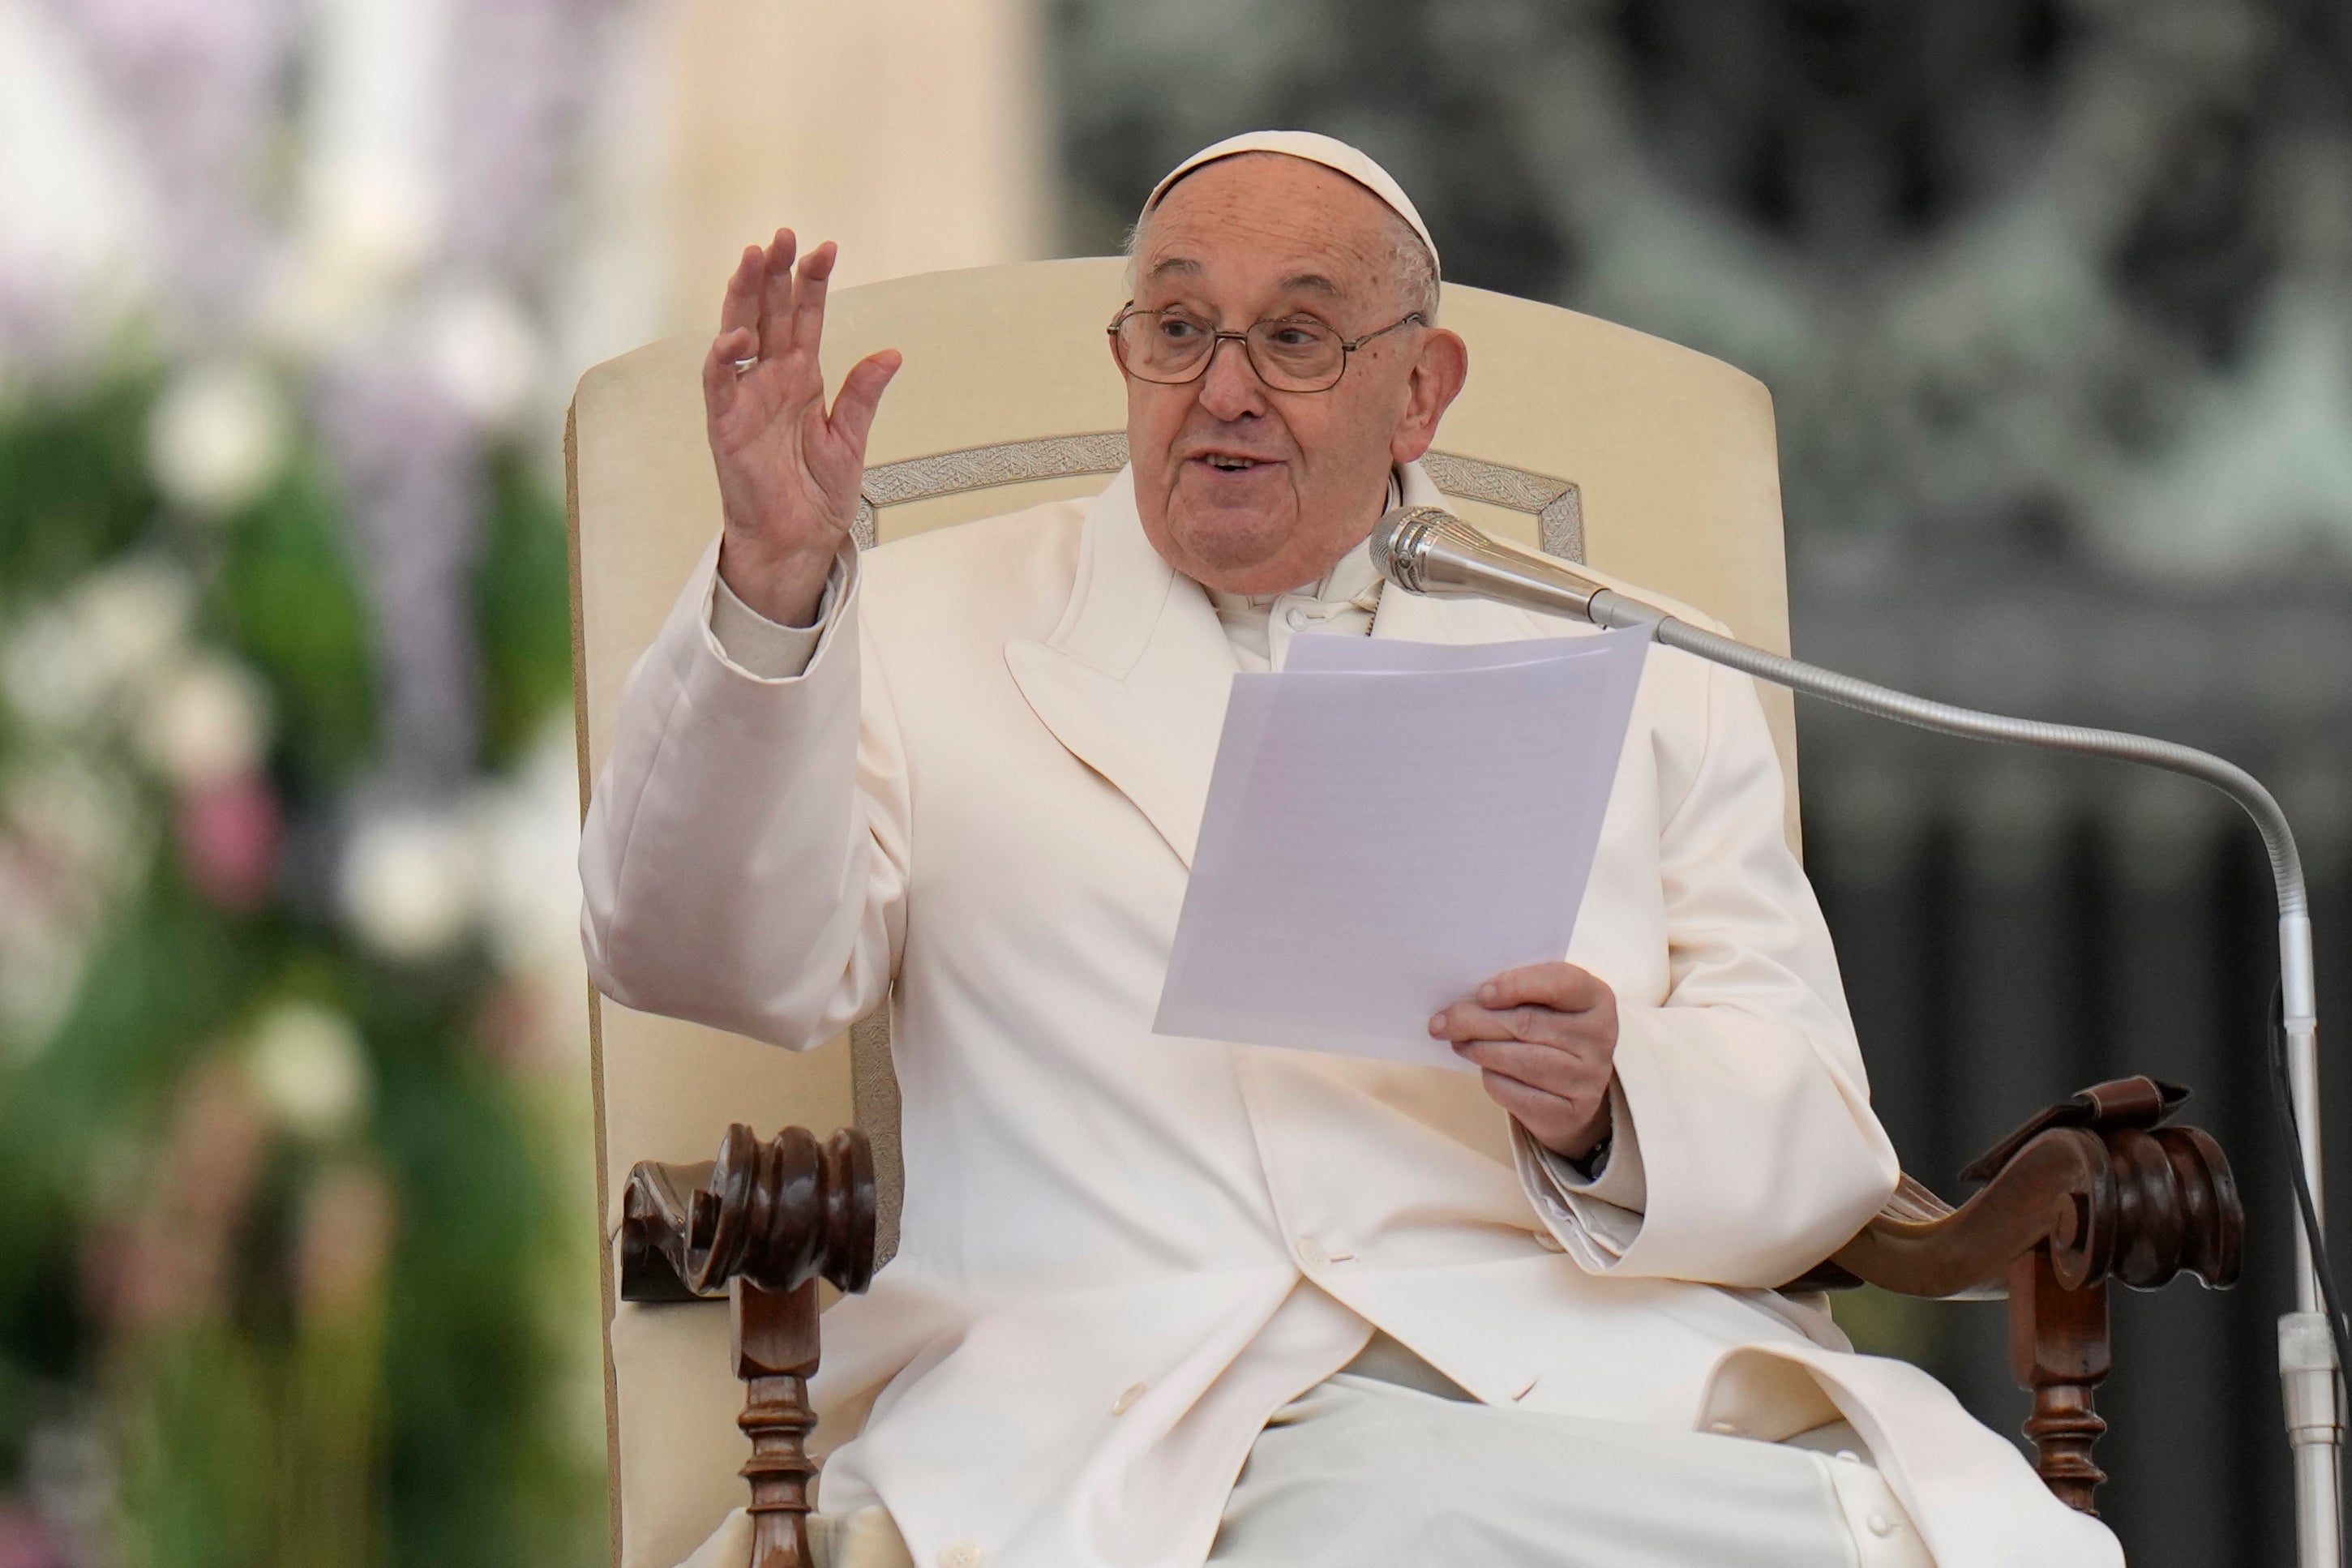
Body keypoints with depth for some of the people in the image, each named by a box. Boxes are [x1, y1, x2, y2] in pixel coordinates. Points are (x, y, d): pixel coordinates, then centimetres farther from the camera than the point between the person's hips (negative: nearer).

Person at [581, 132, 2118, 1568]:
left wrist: (1612, 1108, -10)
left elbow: (1817, 1141, 13)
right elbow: (710, 960, 4)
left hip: (1616, 1381, 1)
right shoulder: (936, 629, 20)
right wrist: (771, 585, -12)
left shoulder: (1643, 684, 22)